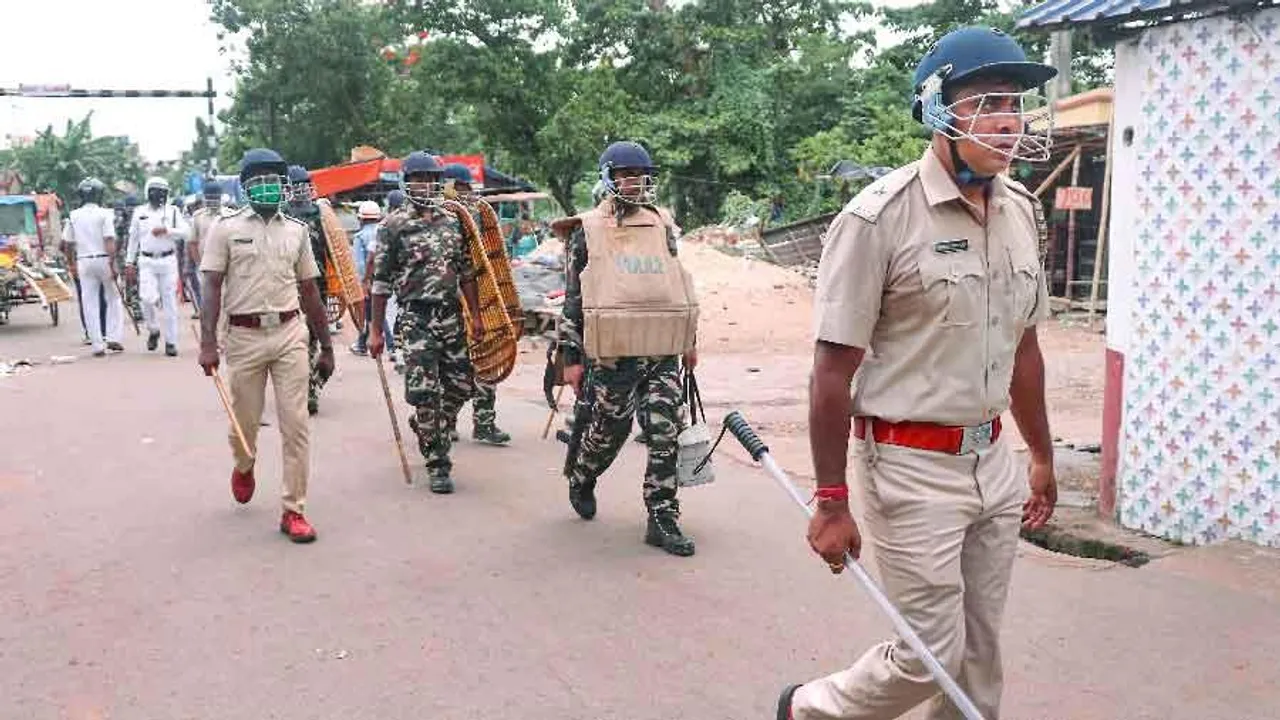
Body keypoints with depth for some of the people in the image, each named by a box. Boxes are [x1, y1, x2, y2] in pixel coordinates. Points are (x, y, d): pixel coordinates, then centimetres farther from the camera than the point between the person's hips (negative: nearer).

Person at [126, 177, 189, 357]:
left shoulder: (172, 211, 7)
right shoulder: (139, 212, 9)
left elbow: (184, 232, -2)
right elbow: (133, 238, 13)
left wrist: (166, 230, -17)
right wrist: (130, 262, 11)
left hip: (168, 260, 0)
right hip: (147, 262, 0)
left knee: (169, 301, 1)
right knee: (147, 298, -15)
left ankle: (171, 342, 7)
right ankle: (153, 330, 12)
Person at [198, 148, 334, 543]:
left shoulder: (296, 230, 9)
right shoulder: (226, 227, 0)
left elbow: (310, 292, 12)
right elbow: (212, 288, -3)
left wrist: (326, 346, 12)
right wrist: (208, 343, -12)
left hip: (290, 333, 2)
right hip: (245, 336, -1)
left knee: (295, 425, -2)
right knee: (244, 422, 11)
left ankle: (293, 510, 6)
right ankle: (244, 468, 46)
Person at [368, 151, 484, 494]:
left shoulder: (452, 222, 11)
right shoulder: (394, 226, -1)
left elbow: (466, 272, 16)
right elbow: (381, 281, -1)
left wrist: (476, 315, 11)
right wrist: (376, 330, -3)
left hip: (451, 315, 5)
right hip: (415, 318, -5)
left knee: (460, 386, 8)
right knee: (425, 392, -7)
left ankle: (424, 425, 37)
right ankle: (438, 466, 2)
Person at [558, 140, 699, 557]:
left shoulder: (663, 226, 11)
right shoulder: (588, 232, 1)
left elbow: (678, 283, 19)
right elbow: (573, 299, 1)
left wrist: (690, 341, 19)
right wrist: (572, 358, -3)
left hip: (664, 352, 3)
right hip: (613, 353, -3)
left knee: (666, 435, -2)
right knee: (609, 431, 9)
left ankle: (662, 520, 7)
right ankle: (581, 480, 39)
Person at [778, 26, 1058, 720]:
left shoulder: (1020, 210, 6)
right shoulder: (879, 217, -16)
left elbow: (1022, 346, 16)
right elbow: (833, 370, -15)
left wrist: (1042, 456, 20)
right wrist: (831, 501, -13)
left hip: (992, 460, 7)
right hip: (910, 464, -6)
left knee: (978, 650, 15)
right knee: (930, 654, 3)